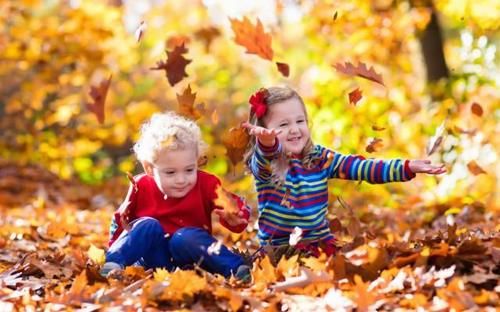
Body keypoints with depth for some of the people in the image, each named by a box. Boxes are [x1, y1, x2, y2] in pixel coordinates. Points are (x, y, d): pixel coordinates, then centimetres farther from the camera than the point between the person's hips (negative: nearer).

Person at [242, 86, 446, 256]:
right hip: (279, 249, -4)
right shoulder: (264, 164, -8)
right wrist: (267, 144, -59)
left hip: (321, 245, 4)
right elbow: (265, 159, -33)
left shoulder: (320, 157, 6)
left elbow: (362, 168, 2)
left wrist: (408, 168, -10)